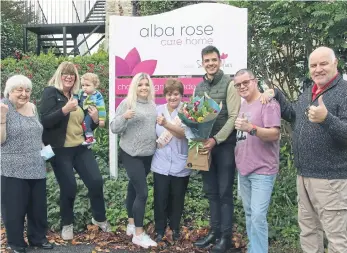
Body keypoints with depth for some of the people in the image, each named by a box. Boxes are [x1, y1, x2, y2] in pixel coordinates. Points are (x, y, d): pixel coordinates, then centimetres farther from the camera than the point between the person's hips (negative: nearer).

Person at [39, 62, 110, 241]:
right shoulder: (50, 92, -4)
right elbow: (44, 121, -17)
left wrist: (95, 119, -3)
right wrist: (65, 109, -29)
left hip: (81, 148, 5)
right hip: (60, 150, -5)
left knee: (96, 182, 0)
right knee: (69, 188, -1)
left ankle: (99, 218, 22)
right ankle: (67, 224, 23)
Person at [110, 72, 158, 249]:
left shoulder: (152, 105, 9)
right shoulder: (127, 103, -7)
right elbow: (114, 128, -9)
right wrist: (124, 117, -26)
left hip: (148, 154, 6)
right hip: (131, 154, -6)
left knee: (134, 187, 16)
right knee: (142, 192, -9)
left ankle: (131, 224, 28)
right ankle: (138, 234, 1)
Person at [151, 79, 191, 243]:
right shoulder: (158, 110, 1)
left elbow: (183, 133, -25)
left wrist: (166, 124, -39)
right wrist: (157, 141, 0)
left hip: (180, 165, -1)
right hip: (161, 164, 2)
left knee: (177, 199, 13)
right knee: (160, 199, 6)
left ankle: (175, 228, 35)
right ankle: (160, 230, 25)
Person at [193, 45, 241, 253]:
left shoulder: (229, 84, -6)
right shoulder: (199, 87, 11)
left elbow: (234, 117, -12)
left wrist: (216, 139, -18)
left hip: (225, 144, -5)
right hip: (206, 144, 6)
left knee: (225, 191, 1)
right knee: (211, 191, 12)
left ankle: (226, 236, 11)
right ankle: (215, 231, 24)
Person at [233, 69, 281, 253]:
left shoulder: (268, 103, -11)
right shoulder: (243, 105, 14)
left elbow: (275, 134, -21)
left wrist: (251, 129, -34)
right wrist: (238, 157, 8)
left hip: (262, 170, -8)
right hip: (244, 169, 8)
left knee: (258, 216, -11)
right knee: (249, 214, 16)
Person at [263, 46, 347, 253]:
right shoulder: (308, 93, 13)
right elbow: (294, 116, 29)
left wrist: (326, 119, -38)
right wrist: (276, 95, 18)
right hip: (304, 175, 8)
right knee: (308, 230, 19)